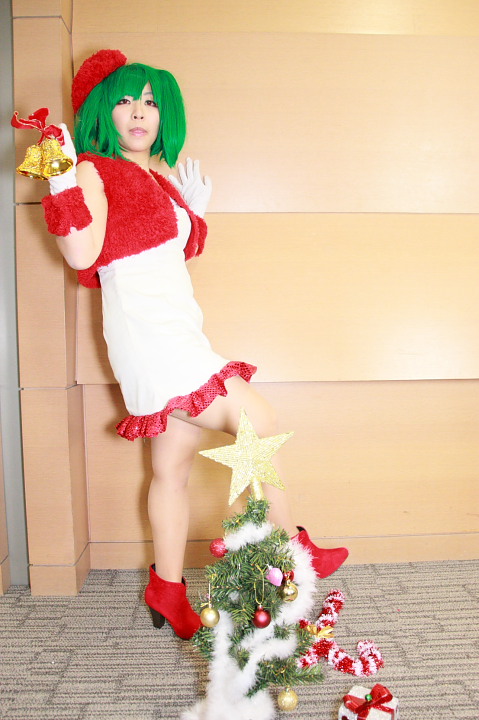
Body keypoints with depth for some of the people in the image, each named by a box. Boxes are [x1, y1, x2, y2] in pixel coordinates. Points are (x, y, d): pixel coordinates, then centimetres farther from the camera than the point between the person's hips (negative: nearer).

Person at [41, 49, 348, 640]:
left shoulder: (159, 181, 20)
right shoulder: (96, 170, -4)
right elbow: (82, 255, -17)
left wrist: (194, 212, 17)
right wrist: (64, 181, -25)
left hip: (177, 335, 9)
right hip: (146, 332, -9)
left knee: (173, 466, 11)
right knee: (259, 425, -9)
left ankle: (168, 592, 23)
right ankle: (292, 549, 8)